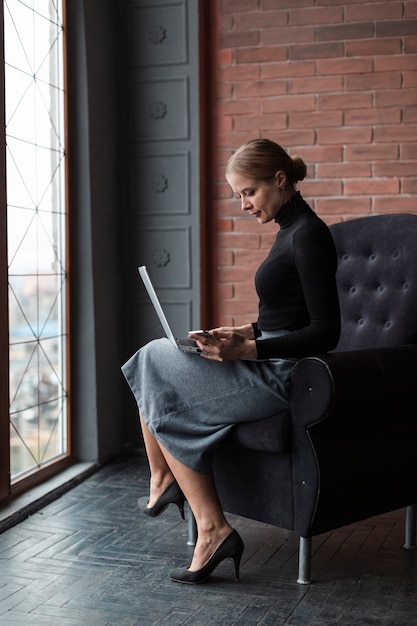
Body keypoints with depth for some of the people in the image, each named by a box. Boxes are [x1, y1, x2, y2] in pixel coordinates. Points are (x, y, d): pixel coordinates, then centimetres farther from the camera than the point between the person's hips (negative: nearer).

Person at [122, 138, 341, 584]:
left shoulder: (309, 235, -16)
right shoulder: (290, 231, 14)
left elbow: (325, 332, -21)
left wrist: (247, 350, -23)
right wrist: (245, 333, 7)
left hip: (282, 376, -10)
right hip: (269, 364, 10)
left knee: (163, 397, -5)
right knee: (151, 360, 9)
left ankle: (213, 530, 1)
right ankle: (163, 481, 16)